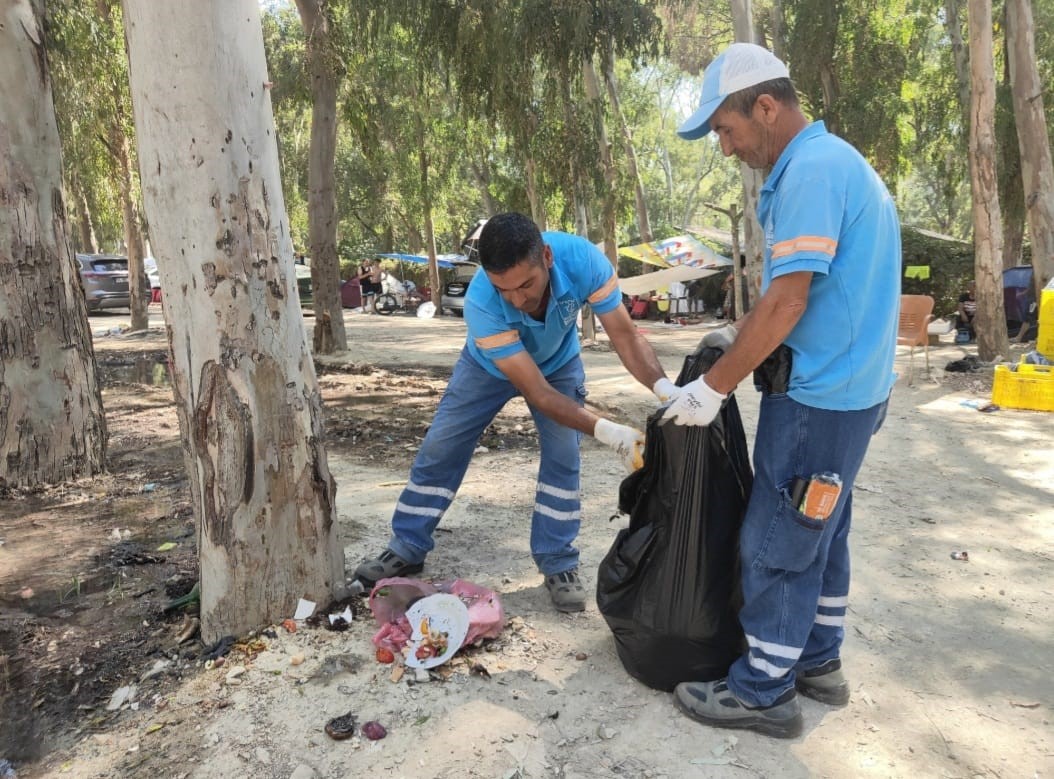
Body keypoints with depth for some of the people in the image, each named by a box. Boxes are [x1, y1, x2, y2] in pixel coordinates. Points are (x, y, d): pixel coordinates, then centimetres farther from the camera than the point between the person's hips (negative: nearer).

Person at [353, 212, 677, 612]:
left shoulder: (583, 260, -39)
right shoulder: (481, 302, -43)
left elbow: (625, 334, -31)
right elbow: (536, 391, -41)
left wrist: (665, 387, -49)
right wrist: (606, 431, -51)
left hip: (558, 363, 1)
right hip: (490, 366, -1)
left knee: (562, 456, -10)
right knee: (439, 448, 1)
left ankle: (558, 564, 6)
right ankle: (406, 549, 18)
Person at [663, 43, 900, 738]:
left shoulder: (811, 168, -18)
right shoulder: (827, 160, 14)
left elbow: (787, 302, -23)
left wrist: (713, 389, -17)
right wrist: (742, 334, 14)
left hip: (819, 397, -10)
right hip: (843, 387, 10)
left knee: (777, 543, 1)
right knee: (819, 532, 18)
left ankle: (764, 691, 15)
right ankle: (817, 661, 33)